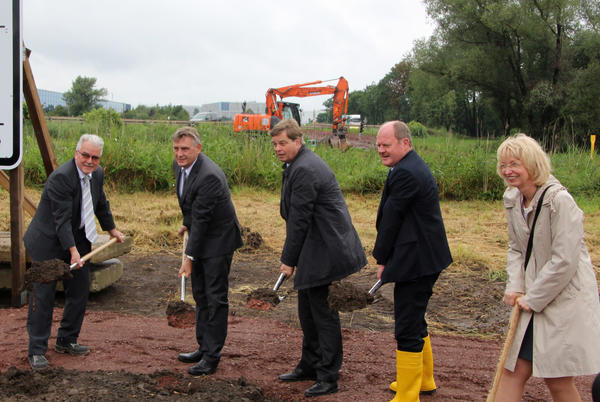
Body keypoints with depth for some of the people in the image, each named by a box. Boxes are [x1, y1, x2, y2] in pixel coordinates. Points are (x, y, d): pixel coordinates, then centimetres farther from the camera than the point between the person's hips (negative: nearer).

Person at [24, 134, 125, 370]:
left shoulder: (97, 173, 1)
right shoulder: (61, 177, -24)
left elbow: (101, 204, 19)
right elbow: (62, 219, -27)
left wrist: (111, 229, 27)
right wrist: (72, 250, -32)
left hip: (78, 240, 8)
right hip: (49, 243, -8)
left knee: (79, 292, 10)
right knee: (43, 295, -5)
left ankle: (66, 340, 25)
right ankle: (37, 350, 4)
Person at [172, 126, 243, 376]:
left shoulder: (209, 176, -29)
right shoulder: (179, 165, -1)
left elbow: (201, 219, -27)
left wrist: (189, 257, -25)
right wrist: (186, 224, 19)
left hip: (217, 240, -9)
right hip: (199, 236, 9)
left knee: (215, 298, -4)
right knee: (200, 295, 15)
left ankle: (212, 357, 2)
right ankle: (204, 348, 27)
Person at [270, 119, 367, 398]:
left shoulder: (304, 170, -20)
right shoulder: (301, 164, 14)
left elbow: (299, 220, -19)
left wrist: (288, 260, -12)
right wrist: (292, 257, 17)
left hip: (325, 250, -11)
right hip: (316, 252, 11)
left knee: (323, 312, -2)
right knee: (307, 310, 18)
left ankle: (328, 377, 7)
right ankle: (310, 366, 32)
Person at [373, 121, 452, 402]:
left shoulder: (405, 173, -20)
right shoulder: (415, 167, 14)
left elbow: (391, 219, -16)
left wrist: (382, 259, -4)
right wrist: (386, 258, 12)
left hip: (415, 262, -11)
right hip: (425, 259, 11)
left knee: (407, 329, -4)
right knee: (415, 321, 24)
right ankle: (424, 379, 41)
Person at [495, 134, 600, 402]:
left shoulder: (559, 200, -19)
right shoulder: (512, 200, 5)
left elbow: (564, 261, -21)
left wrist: (533, 298, -14)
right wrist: (515, 287, -5)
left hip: (565, 298, -7)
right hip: (534, 299, 7)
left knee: (557, 380, 3)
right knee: (513, 369, 6)